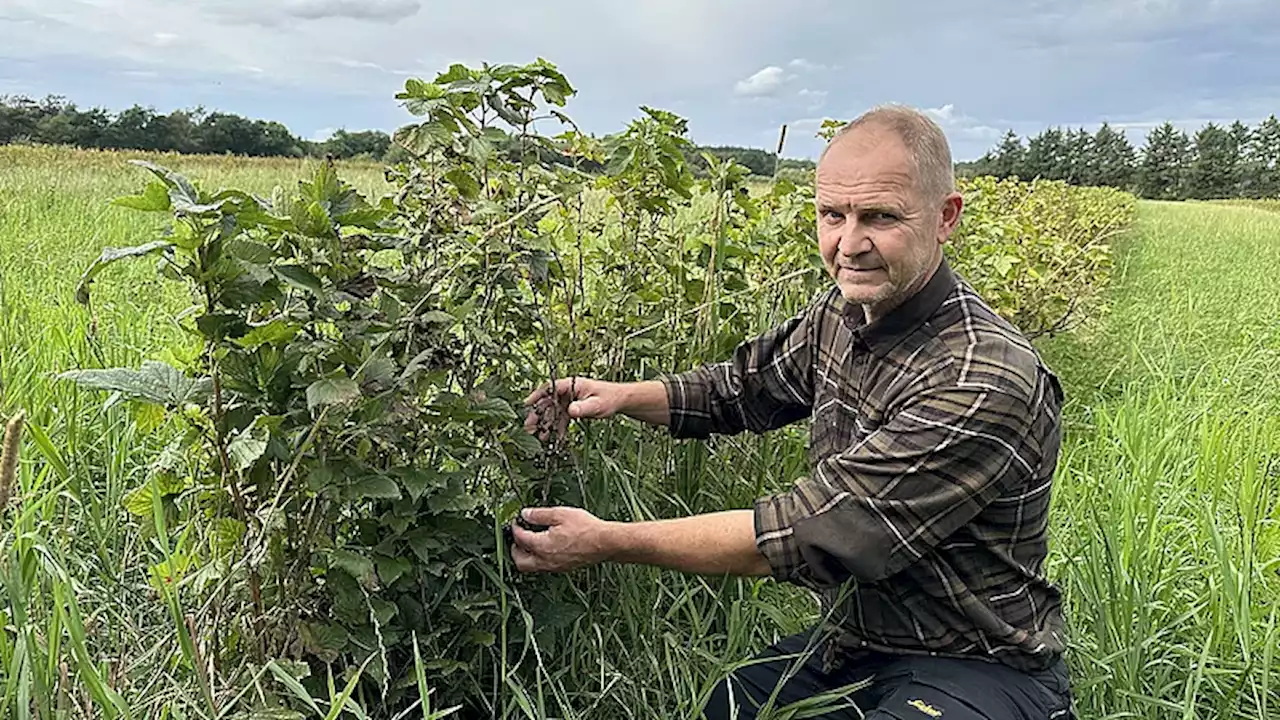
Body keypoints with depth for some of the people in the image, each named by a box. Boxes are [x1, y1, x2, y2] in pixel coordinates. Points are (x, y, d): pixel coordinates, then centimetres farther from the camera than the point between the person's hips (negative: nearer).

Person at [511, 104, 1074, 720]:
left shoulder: (986, 382, -29)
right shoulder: (845, 310, -3)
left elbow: (812, 535, -29)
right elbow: (745, 387, 13)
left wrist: (608, 542, -24)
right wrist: (622, 396, -6)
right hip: (851, 644, 7)